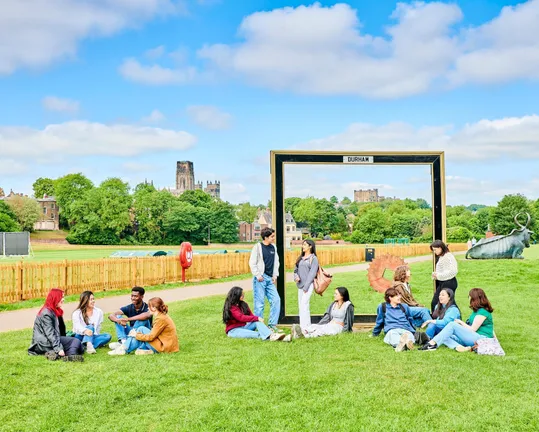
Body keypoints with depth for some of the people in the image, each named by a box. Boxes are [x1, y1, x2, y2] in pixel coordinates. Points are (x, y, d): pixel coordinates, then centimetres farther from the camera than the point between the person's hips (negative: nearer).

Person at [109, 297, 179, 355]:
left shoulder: (161, 319, -18)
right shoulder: (162, 316, 11)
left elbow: (151, 337, -17)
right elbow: (154, 333, 13)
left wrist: (136, 335, -5)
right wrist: (136, 334, 5)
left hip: (165, 347, -9)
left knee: (141, 329, -9)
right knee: (141, 329, 5)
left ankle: (124, 349, -5)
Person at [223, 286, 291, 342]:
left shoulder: (243, 304, 10)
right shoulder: (231, 307, -14)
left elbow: (251, 315, 5)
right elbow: (241, 317, -26)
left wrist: (258, 319, -17)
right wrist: (257, 318, -30)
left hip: (244, 327, 6)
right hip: (233, 330, -6)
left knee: (257, 322, -23)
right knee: (252, 334, -34)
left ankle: (272, 335, -48)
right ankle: (269, 337, -55)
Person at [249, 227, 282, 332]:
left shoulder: (273, 247, 12)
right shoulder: (258, 247, -6)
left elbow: (276, 262, 19)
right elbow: (252, 263, -7)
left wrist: (275, 275, 10)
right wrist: (258, 275, -11)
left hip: (270, 279, 6)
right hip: (260, 279, -6)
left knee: (276, 300, -1)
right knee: (259, 303, -3)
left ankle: (272, 324, 9)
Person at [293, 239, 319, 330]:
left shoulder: (313, 258, -3)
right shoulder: (300, 258, 17)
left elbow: (312, 273, -8)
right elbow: (296, 269, 18)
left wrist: (306, 286, -13)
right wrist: (296, 276, -5)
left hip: (308, 285, -7)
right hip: (300, 285, 7)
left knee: (304, 305, -16)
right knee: (302, 306, 7)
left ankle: (304, 327, -18)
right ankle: (307, 326, 14)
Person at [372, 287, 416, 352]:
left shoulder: (404, 307, 28)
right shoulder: (382, 307, 18)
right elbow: (379, 322, 25)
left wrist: (413, 332, 29)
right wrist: (374, 334, 29)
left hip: (405, 330, 2)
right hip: (391, 330, -2)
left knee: (410, 336, -39)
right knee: (393, 335, -42)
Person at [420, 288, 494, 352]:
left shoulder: (483, 312, -8)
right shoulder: (477, 310, 22)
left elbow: (472, 329, -10)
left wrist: (461, 322, 2)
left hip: (481, 339, -9)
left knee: (452, 325, -21)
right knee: (445, 337, -8)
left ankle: (433, 343, -30)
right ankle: (459, 347, -36)